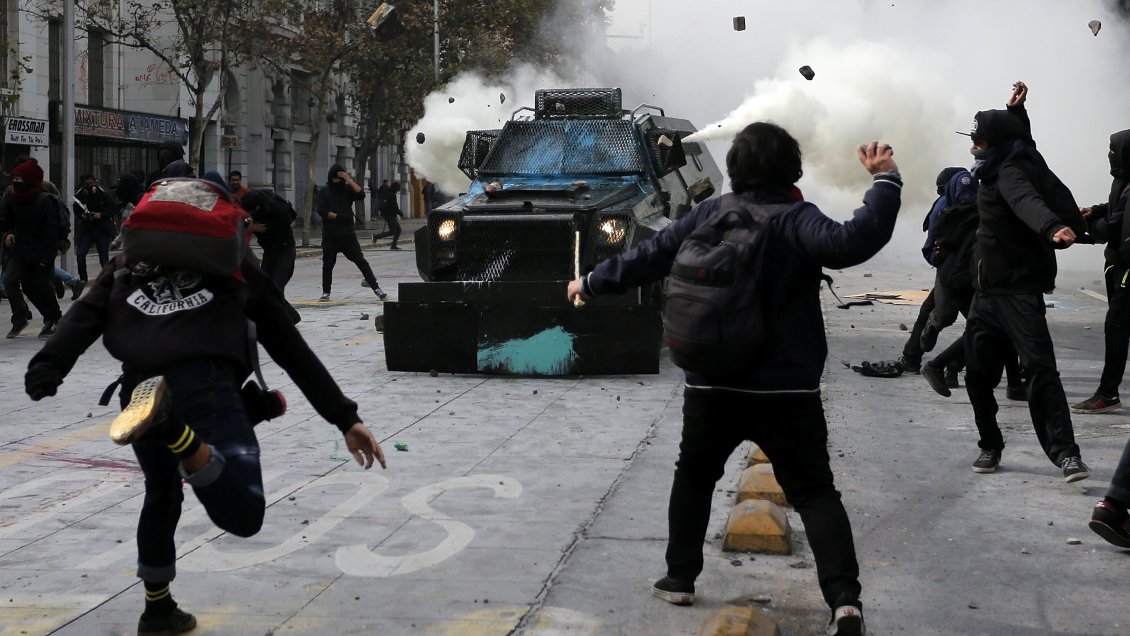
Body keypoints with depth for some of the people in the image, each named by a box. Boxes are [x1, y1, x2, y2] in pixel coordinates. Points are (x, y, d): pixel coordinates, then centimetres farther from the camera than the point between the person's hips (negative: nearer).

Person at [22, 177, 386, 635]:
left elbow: (84, 317, 10)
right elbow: (293, 351, 21)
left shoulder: (129, 266, 29)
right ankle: (172, 427, -36)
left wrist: (49, 366, -3)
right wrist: (346, 418, 20)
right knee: (243, 515, -14)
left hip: (137, 387, 4)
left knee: (162, 494, 30)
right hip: (206, 383, -4)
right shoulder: (237, 271, 24)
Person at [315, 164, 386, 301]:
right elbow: (321, 210, -8)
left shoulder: (347, 189, 5)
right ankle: (326, 292, 17)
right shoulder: (324, 192, 3)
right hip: (330, 236, 0)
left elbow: (361, 195, -13)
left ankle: (376, 288, -3)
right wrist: (338, 216, -14)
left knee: (360, 260, -3)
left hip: (348, 234, 0)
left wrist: (349, 180, -17)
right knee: (327, 264, 5)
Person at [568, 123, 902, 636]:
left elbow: (647, 256, 12)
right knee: (814, 493, 0)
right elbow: (851, 243, -28)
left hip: (711, 384, 3)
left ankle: (679, 578, 28)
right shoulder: (796, 219, -10)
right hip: (786, 389, -3)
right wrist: (885, 180, -20)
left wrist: (591, 283, 27)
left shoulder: (708, 215, 4)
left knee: (694, 477, 25)